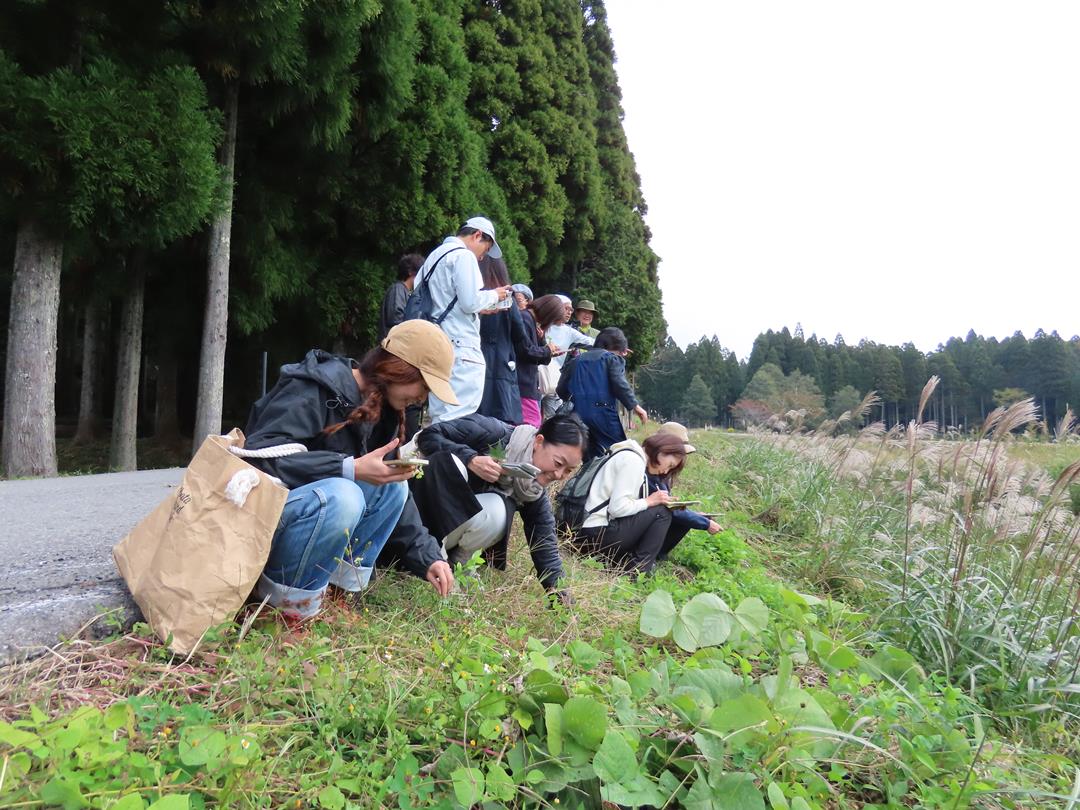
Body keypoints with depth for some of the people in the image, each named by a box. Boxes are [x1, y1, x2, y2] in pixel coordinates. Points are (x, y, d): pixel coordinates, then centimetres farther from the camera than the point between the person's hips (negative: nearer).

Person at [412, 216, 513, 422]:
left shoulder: (435, 255, 21)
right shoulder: (463, 256, -8)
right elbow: (470, 301, -16)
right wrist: (494, 296, 5)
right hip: (461, 348, -9)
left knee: (440, 417, 10)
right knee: (459, 421, -9)